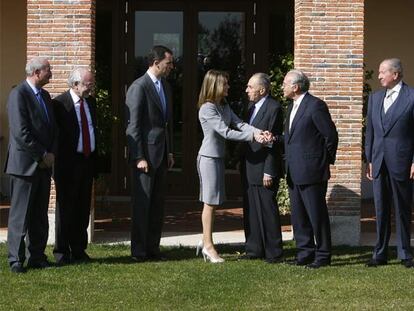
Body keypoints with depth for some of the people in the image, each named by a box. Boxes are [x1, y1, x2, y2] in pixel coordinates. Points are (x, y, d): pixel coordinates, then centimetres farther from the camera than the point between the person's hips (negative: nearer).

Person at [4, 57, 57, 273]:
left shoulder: (45, 96, 16)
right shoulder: (18, 94, -11)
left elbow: (52, 129, 18)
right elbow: (21, 132, -18)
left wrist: (51, 154, 1)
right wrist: (42, 155, -14)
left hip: (43, 165, 8)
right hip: (25, 164, -8)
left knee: (40, 216, 10)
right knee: (20, 215, -3)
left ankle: (37, 257, 17)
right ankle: (16, 260, 1)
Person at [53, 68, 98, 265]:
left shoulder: (91, 102, 11)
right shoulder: (60, 104, -11)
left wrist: (95, 159, 14)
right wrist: (56, 161, -14)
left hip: (88, 162, 7)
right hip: (68, 163, -6)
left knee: (83, 209, 11)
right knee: (65, 208, 0)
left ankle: (79, 250, 19)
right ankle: (62, 252, 8)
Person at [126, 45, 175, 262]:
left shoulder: (165, 87, 14)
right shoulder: (139, 87, -12)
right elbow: (134, 126, -14)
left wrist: (169, 151, 15)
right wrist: (139, 157, -17)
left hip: (161, 154, 8)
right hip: (145, 153, -8)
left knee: (157, 203, 10)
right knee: (142, 202, -3)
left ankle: (153, 248, 17)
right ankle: (139, 250, 3)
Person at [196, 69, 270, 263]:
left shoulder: (224, 106, 10)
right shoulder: (207, 108, -17)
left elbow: (239, 124, -2)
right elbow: (225, 132, -23)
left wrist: (258, 132, -20)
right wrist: (252, 136, -25)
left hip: (219, 158, 9)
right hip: (209, 158, -9)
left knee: (214, 202, 11)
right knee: (210, 202, -3)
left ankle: (206, 243, 18)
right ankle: (208, 245, 4)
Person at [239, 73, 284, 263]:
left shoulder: (274, 108, -12)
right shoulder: (252, 107, 15)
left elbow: (273, 142, -16)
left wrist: (269, 172, -18)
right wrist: (243, 165, 13)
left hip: (264, 169, -9)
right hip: (250, 169, 9)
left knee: (268, 210, -3)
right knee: (250, 210, 12)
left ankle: (274, 253, 4)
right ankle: (254, 249, 19)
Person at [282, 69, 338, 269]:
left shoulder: (315, 106, -12)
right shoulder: (292, 107, 16)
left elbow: (330, 135, -11)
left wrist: (326, 161, -4)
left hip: (311, 172, -9)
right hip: (294, 173, 9)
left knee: (317, 214, -2)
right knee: (298, 215, 12)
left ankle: (323, 256, 5)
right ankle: (305, 253, 19)